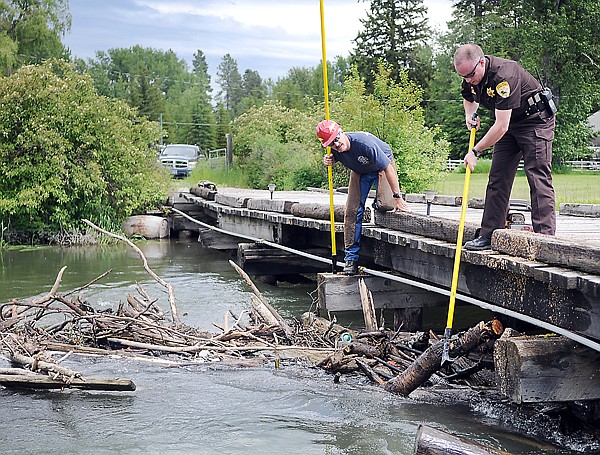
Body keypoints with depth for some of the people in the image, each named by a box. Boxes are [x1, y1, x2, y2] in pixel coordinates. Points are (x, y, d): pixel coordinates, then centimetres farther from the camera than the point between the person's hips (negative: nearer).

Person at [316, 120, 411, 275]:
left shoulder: (364, 142, -40)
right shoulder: (335, 150, -22)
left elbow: (388, 168, -33)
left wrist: (397, 197, -30)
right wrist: (330, 160, -20)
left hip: (382, 165, -4)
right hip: (360, 171, 4)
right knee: (352, 211, -9)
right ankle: (351, 259, -6)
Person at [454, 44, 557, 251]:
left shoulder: (503, 76, -33)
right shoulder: (470, 78, -6)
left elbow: (501, 127, -33)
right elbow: (469, 98, 21)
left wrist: (475, 151, -24)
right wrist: (469, 116, -2)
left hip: (535, 120, -8)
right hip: (509, 124, 9)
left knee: (538, 178, -15)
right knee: (497, 179, 3)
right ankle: (488, 236, 5)